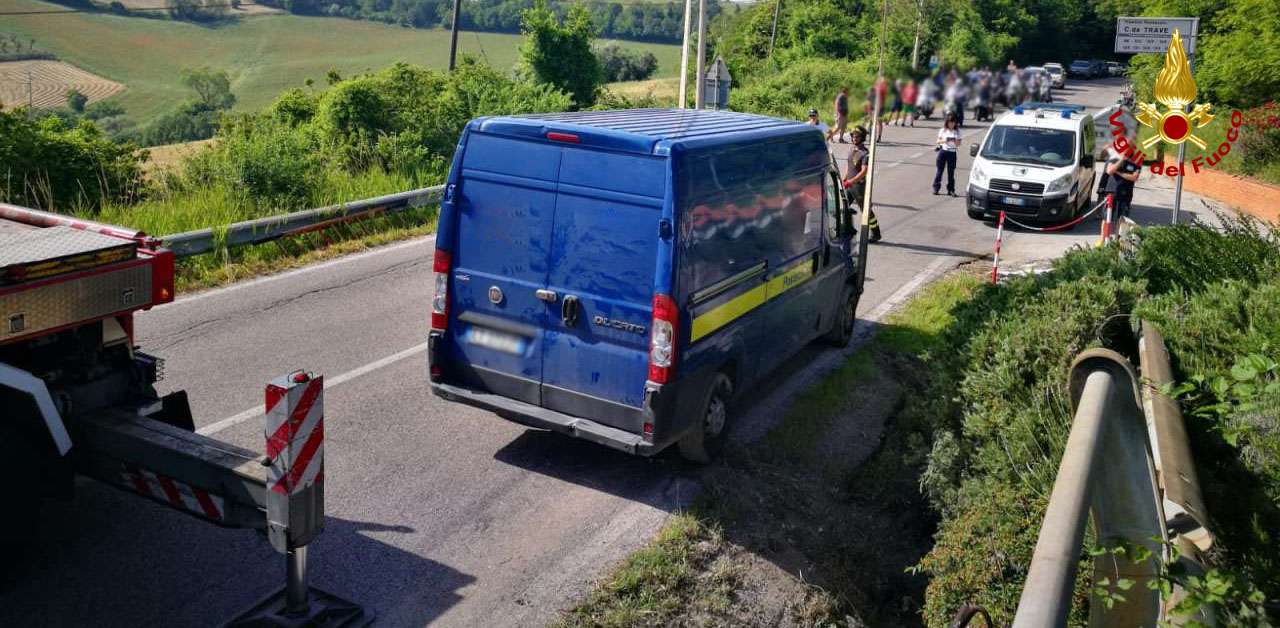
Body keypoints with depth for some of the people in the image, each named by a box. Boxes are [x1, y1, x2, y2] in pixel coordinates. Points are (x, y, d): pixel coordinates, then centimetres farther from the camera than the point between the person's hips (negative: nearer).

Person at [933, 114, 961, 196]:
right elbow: (938, 141, 5)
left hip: (952, 153, 0)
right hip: (943, 151, 0)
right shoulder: (943, 130, 4)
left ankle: (951, 190, 6)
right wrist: (944, 141, -14)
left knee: (951, 172, 2)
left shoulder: (957, 131, 5)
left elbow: (958, 144, 2)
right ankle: (936, 188, 9)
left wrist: (955, 140, -19)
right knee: (940, 170, 1)